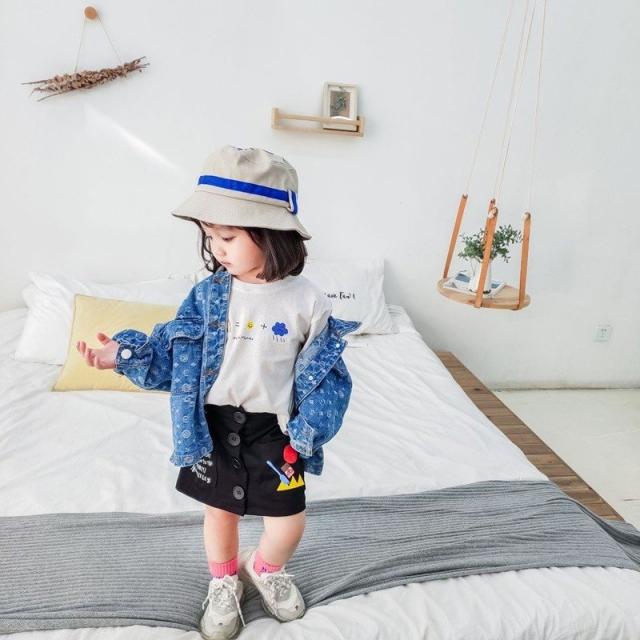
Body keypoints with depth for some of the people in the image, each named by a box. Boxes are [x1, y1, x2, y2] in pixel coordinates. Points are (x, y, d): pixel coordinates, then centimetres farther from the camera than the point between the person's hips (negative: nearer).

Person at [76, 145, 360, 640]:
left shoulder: (308, 301, -13)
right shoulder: (209, 294, -6)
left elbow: (326, 377, -6)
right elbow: (171, 352, 0)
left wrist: (306, 433, -12)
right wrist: (124, 354, -13)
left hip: (274, 429, -1)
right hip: (214, 424, 2)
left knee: (290, 521, 8)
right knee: (219, 510, 19)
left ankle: (266, 567, 45)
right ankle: (224, 581, 50)